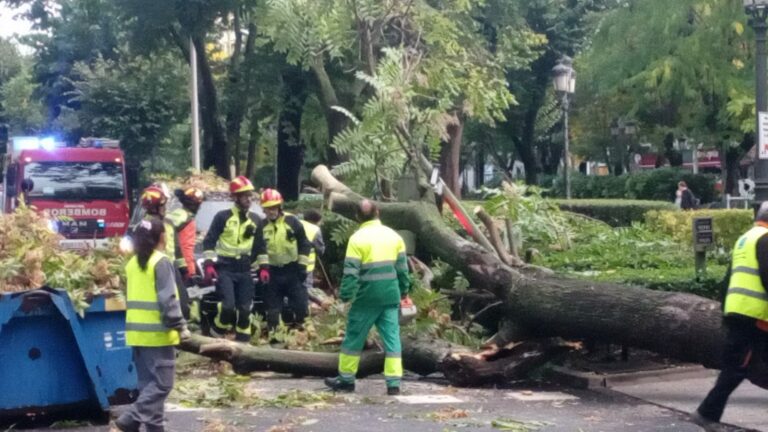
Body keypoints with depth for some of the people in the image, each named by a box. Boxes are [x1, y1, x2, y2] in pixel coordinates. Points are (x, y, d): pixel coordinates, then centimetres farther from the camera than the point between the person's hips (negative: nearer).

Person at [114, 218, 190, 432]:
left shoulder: (133, 263, 13)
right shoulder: (161, 262, -12)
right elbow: (168, 299, -17)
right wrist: (180, 326, -15)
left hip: (137, 332, 8)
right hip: (158, 332, -8)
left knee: (148, 383, 12)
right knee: (161, 384, -5)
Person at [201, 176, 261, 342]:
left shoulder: (255, 219, 10)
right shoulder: (222, 217, -4)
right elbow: (209, 242, -4)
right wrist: (209, 264, -13)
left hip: (245, 270, 4)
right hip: (225, 268, -4)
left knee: (245, 309, 2)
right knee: (228, 306, -18)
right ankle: (214, 338, 3)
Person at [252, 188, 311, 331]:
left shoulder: (292, 221, -4)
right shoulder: (262, 226, 3)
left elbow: (304, 244, -1)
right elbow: (259, 249, 3)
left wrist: (302, 266, -4)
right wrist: (262, 268, -6)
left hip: (292, 269, -2)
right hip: (272, 271, 2)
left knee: (300, 303, -2)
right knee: (272, 306, 7)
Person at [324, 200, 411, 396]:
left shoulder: (358, 238, -8)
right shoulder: (394, 235, 6)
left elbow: (350, 272, -11)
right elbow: (402, 267, 11)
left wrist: (346, 295, -7)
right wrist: (404, 290, 20)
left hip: (367, 297, -4)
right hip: (391, 296, 4)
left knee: (354, 338, 9)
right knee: (392, 338, 6)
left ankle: (346, 379, 18)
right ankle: (394, 383, 1)